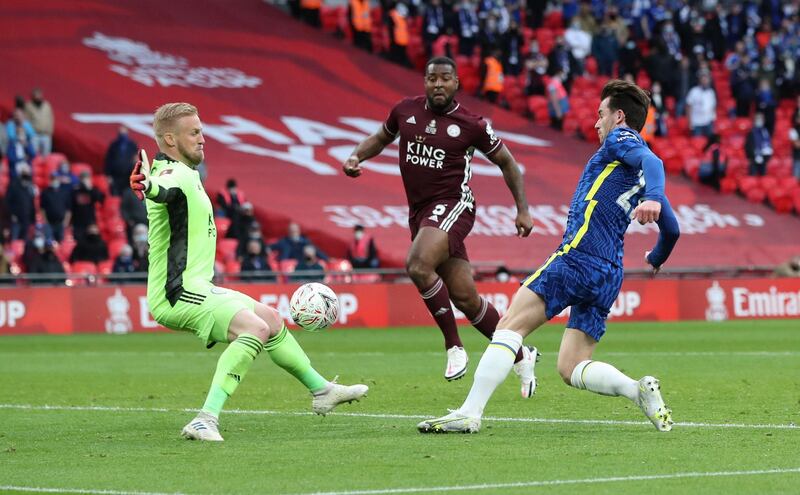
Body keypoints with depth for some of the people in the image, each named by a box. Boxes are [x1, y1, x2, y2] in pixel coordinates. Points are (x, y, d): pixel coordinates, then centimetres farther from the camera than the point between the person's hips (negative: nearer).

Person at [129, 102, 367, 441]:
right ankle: (206, 419, -38)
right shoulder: (173, 176, -19)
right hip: (179, 293, -11)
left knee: (271, 320, 21)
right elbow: (163, 190, -44)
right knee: (255, 328, -29)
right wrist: (148, 186, -66)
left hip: (197, 288, 11)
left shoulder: (186, 174, 15)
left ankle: (322, 391, 39)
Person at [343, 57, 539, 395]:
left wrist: (522, 209, 5)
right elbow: (382, 138, 24)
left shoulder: (472, 125, -6)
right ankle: (522, 357, 21)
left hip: (452, 205, -5)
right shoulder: (405, 111, 5)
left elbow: (506, 162, 7)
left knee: (418, 265, -32)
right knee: (465, 298, 5)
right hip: (419, 211, 5)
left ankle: (454, 346, -18)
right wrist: (356, 157, 4)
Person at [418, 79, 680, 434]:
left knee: (510, 326, -11)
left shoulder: (620, 138, 3)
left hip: (579, 255, -9)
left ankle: (469, 413, -21)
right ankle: (640, 389, -14)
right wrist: (656, 259, 53)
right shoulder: (643, 175, 26)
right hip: (609, 275, 9)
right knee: (571, 369, 7)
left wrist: (652, 198, -39)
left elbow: (653, 161, -18)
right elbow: (671, 229, 32)